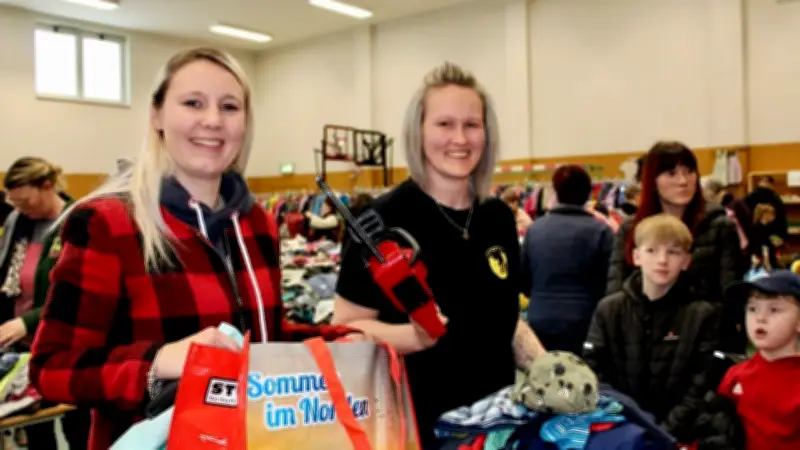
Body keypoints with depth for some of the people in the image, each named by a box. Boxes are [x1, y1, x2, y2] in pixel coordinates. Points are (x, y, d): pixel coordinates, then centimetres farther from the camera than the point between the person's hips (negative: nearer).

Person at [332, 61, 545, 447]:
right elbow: (346, 329, -14)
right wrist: (413, 335, -30)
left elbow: (505, 317, 11)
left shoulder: (499, 218, 2)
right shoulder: (385, 219, -15)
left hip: (491, 414, 6)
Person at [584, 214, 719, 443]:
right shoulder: (609, 309, 3)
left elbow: (701, 387, -6)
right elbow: (592, 373, 1)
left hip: (672, 437, -1)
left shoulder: (702, 315, 0)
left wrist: (666, 432, -14)